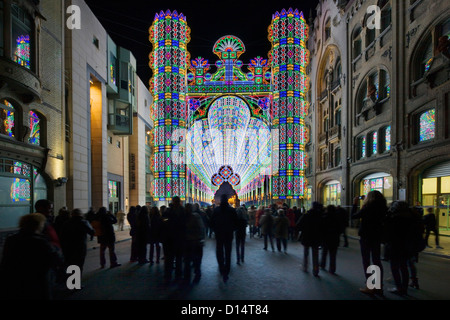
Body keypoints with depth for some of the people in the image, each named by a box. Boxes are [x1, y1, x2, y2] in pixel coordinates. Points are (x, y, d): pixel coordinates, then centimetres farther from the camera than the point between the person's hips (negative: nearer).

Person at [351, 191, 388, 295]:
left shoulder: (368, 208, -16)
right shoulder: (383, 208, 0)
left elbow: (353, 216, -9)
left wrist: (355, 204, 2)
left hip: (366, 238, -5)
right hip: (377, 238, 6)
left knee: (366, 262, 2)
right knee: (377, 261, 12)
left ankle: (370, 287, 3)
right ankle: (379, 287, 15)